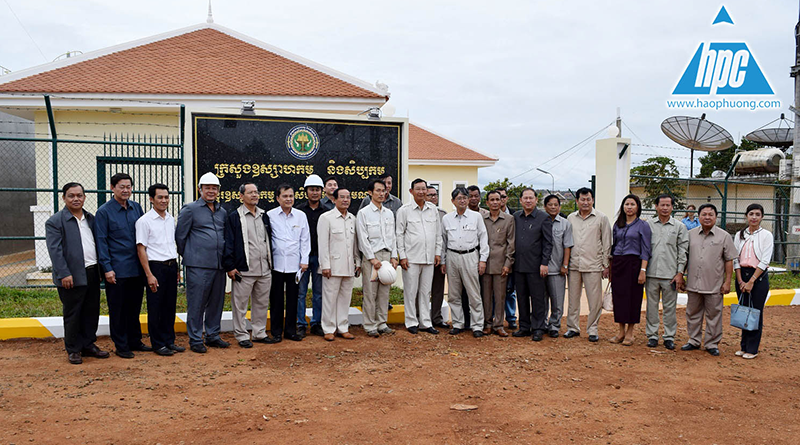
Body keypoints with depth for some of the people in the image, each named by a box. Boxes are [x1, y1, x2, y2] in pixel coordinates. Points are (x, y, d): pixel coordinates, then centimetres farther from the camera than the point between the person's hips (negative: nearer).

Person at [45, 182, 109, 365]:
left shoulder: (91, 219, 13)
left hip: (92, 274, 6)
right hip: (72, 276, -6)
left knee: (92, 312, 12)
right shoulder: (54, 221, -5)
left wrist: (103, 268, 11)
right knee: (72, 315, 4)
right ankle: (73, 350, 16)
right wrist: (64, 274, -18)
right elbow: (54, 250, -12)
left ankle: (89, 345, 25)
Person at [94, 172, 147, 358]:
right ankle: (121, 346, 14)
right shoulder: (104, 212, -4)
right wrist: (107, 268, -11)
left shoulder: (136, 208, 10)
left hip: (137, 268, 5)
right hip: (117, 270, -4)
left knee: (135, 307, 13)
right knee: (118, 309, 4)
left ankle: (135, 341, 25)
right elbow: (101, 242, -5)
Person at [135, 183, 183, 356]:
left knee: (170, 305, 11)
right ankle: (158, 344, 11)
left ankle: (169, 341, 21)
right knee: (155, 308, 1)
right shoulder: (144, 221, -8)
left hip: (171, 266, 6)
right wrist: (149, 275, -15)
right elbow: (141, 249, -10)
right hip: (156, 266, -6)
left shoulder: (171, 219, 13)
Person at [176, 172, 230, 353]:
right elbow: (180, 236, 1)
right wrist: (188, 256, 5)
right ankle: (195, 340, 7)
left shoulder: (222, 212, 15)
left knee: (216, 302, 11)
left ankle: (213, 336, 23)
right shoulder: (190, 209, -2)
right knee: (196, 303, -2)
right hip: (198, 265, -6)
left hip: (218, 264, 6)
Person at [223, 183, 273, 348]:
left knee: (262, 303, 12)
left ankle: (259, 333, 24)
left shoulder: (264, 215, 14)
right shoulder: (234, 216, -3)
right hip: (244, 270, -5)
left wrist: (271, 263, 16)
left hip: (265, 269, 5)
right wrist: (230, 266, -10)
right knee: (240, 304, 1)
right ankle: (242, 335, 13)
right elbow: (228, 242, -5)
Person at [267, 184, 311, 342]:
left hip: (294, 264, 1)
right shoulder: (270, 215, 1)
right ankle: (276, 332, 14)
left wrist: (304, 261, 3)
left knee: (293, 298, 7)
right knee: (276, 299, 3)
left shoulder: (301, 215, 6)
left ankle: (291, 330, 18)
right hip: (276, 263, -1)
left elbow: (305, 239, 8)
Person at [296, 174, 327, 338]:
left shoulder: (326, 212, 6)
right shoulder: (299, 211, 2)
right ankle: (301, 325, 11)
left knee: (319, 292, 7)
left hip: (320, 257, 2)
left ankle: (316, 324, 17)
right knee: (301, 292, 2)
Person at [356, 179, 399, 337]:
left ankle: (382, 323, 17)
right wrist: (372, 259, -12)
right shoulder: (363, 213, -3)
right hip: (371, 256, -5)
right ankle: (370, 326, 5)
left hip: (387, 255, 5)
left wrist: (393, 256, 7)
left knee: (384, 291, 8)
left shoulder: (389, 213, 15)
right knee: (370, 293, -3)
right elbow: (363, 239, -7)